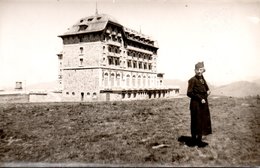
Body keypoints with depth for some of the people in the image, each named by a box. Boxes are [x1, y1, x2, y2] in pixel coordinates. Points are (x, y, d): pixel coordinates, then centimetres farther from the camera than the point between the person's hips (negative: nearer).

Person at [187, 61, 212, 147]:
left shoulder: (202, 79, 11)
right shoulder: (192, 80, -11)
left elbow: (206, 89, 22)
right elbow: (189, 93, -16)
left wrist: (207, 92, -2)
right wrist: (199, 99, -18)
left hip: (203, 104, 8)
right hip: (196, 105, -8)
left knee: (202, 122, 12)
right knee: (196, 122, -1)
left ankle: (199, 140, 22)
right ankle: (195, 140, 9)